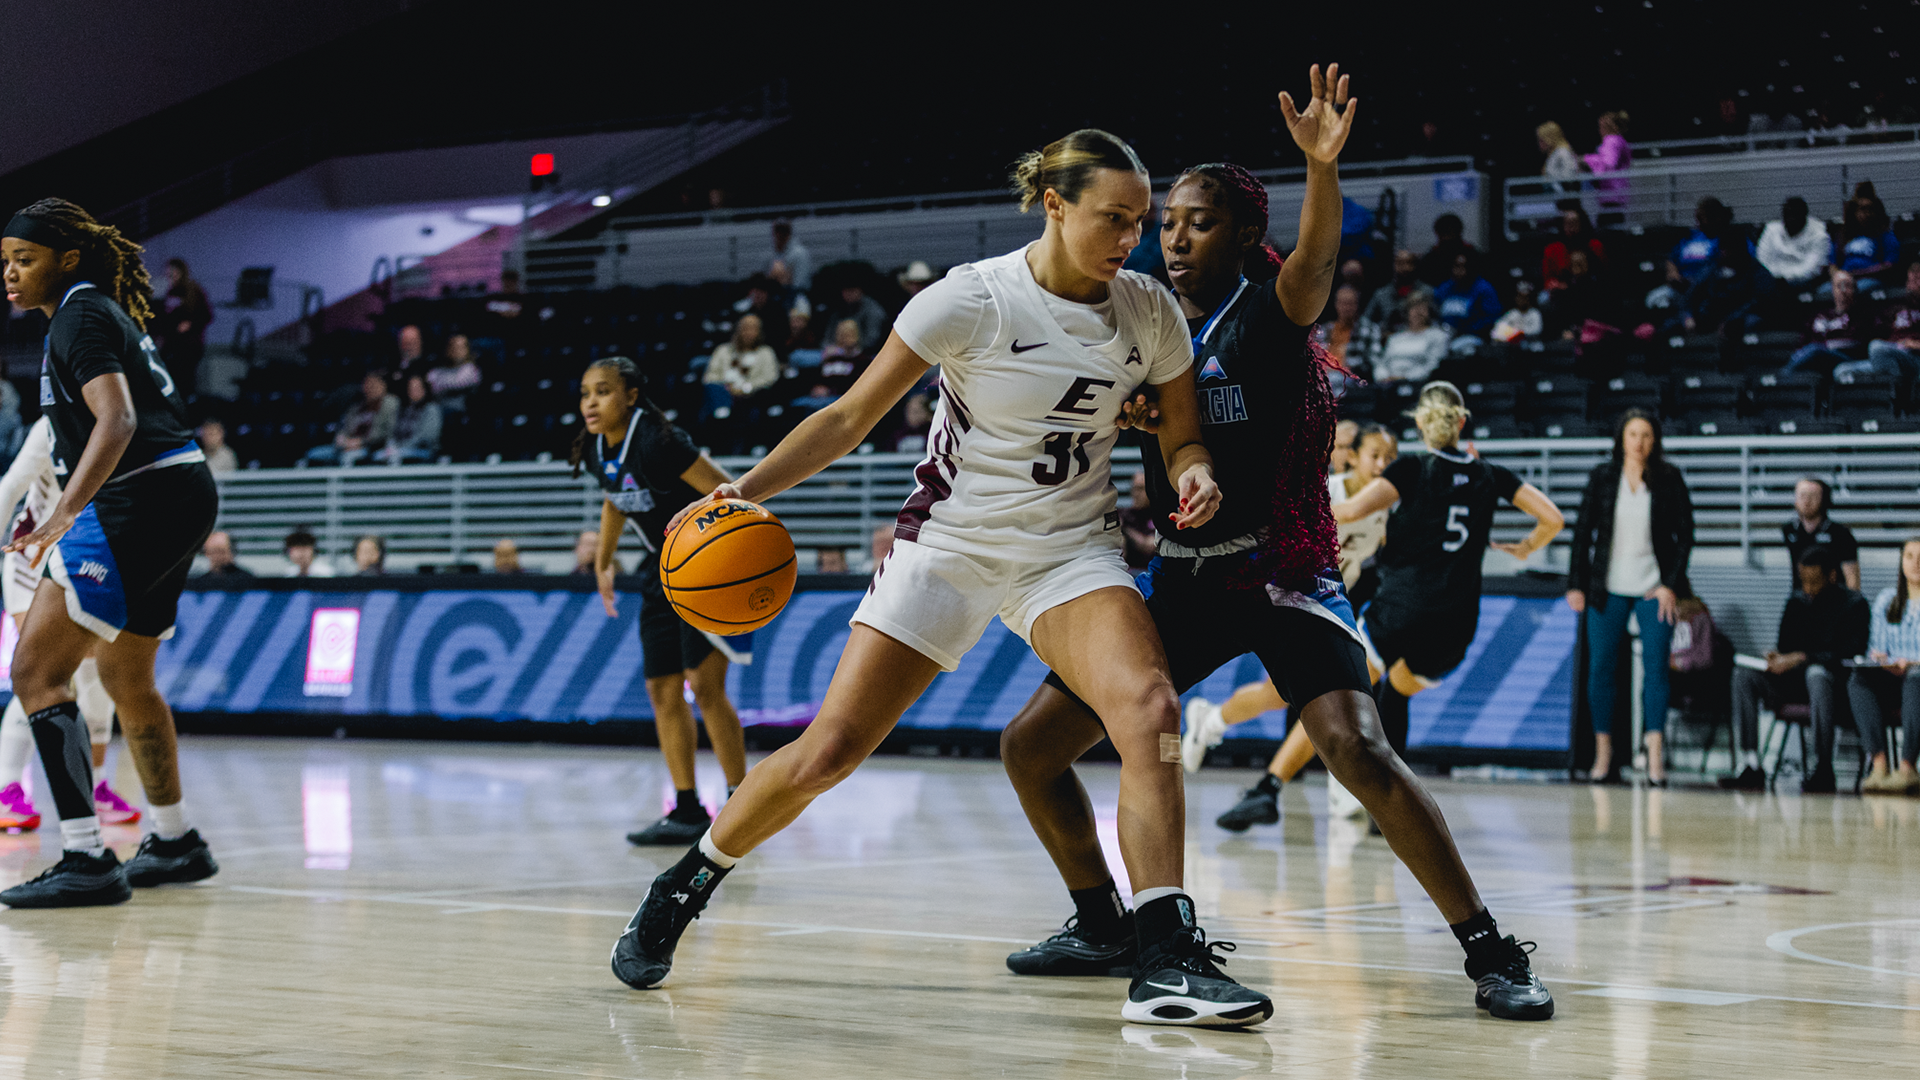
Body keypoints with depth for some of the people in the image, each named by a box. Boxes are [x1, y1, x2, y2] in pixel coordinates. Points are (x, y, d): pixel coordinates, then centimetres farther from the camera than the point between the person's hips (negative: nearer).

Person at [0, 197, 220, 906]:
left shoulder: (80, 317, -9)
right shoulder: (110, 313, 21)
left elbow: (115, 421, -24)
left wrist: (63, 513, -36)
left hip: (143, 499, -11)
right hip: (183, 499, 11)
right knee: (124, 674, 25)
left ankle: (86, 859, -21)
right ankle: (176, 843, 36)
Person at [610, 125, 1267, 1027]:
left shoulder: (1149, 312, -3)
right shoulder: (973, 299, -14)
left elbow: (1181, 438, 8)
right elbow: (851, 418, -8)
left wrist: (1193, 474, -16)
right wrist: (744, 490, -19)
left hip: (1070, 549, 3)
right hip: (949, 542, -2)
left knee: (1149, 709, -27)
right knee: (826, 753, -6)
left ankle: (1166, 960, -24)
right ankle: (681, 889, 20)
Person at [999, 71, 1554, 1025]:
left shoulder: (1267, 311, -10)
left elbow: (1315, 260, -33)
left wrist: (1321, 164, -53)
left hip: (1282, 576, -6)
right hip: (1182, 578, 7)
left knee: (1356, 749, -27)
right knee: (1030, 744, 4)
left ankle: (1490, 953, -15)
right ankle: (1102, 925, 24)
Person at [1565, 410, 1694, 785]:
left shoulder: (1669, 478, 1)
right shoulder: (1602, 476, 3)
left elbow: (1685, 534, 2)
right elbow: (1583, 530, 6)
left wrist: (1671, 584, -5)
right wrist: (1576, 583, 2)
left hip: (1653, 588, -1)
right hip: (1608, 588, 1)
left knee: (1655, 667, -6)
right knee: (1600, 668, 1)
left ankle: (1655, 755, -6)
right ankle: (1603, 754, 10)